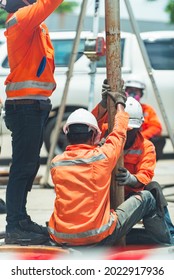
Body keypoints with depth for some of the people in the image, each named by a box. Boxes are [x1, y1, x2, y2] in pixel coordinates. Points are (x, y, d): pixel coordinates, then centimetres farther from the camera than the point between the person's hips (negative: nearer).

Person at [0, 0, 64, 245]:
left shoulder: (34, 22, 15)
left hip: (35, 106, 10)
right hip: (26, 105, -10)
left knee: (29, 166, 15)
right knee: (23, 167, -9)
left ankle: (20, 220, 23)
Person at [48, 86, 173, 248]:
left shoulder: (56, 163, 3)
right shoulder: (102, 157, -8)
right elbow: (119, 134, 12)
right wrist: (120, 104, 30)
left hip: (61, 239, 4)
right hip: (98, 239, -4)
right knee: (146, 198, 15)